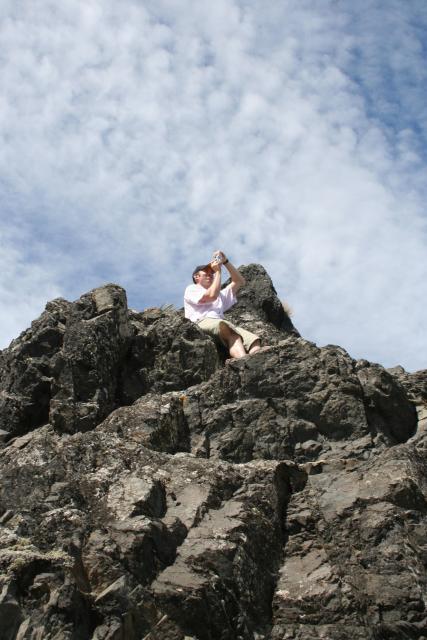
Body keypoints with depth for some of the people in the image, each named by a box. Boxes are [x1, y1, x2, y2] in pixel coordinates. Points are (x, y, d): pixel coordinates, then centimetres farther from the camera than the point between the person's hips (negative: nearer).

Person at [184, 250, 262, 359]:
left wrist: (225, 262, 25)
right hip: (202, 323, -6)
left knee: (253, 340, -25)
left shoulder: (219, 294, 42)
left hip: (221, 324, 6)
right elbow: (212, 295, 1)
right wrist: (218, 271, 12)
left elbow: (239, 281, 35)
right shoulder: (191, 289, 21)